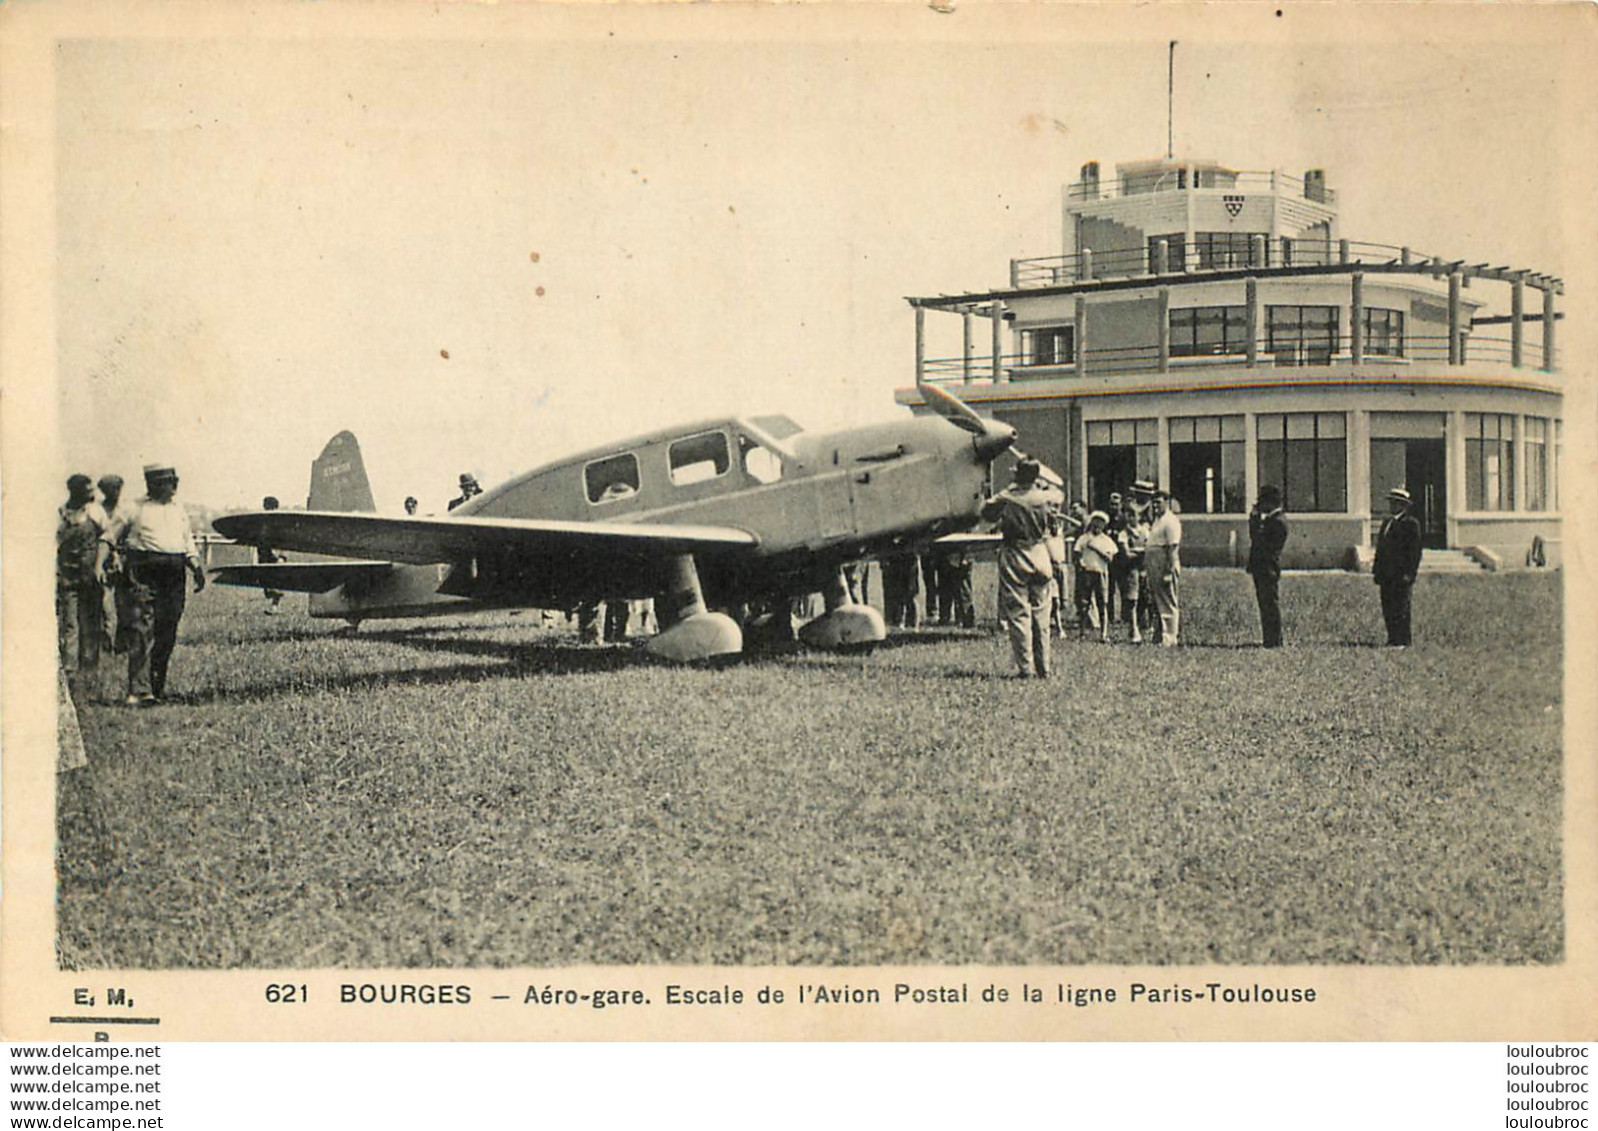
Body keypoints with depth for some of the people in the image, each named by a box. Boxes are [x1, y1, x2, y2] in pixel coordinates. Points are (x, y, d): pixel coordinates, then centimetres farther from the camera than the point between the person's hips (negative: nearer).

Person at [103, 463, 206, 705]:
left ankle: (158, 686, 17)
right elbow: (110, 537, 8)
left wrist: (197, 569, 6)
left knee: (167, 635, 6)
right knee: (143, 632, -13)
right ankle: (139, 691, -18)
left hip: (174, 576, 5)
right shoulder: (136, 508, 7)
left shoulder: (179, 510, 20)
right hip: (145, 573, -5)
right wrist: (100, 565, -5)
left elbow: (189, 547, 23)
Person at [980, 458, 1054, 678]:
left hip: (1014, 560, -3)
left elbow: (986, 513, 4)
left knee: (1018, 614, 0)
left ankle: (1024, 667, -5)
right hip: (1041, 559, 3)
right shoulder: (1044, 498, -4)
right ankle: (1043, 668, 10)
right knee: (1041, 615, 9)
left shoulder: (1007, 499, -12)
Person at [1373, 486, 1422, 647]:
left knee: (1400, 608, -6)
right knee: (1388, 609, 8)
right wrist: (1377, 571, 14)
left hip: (1401, 574, -8)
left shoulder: (1411, 523, -5)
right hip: (1386, 574, 8)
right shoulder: (1386, 522, 18)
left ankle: (1402, 641, -3)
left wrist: (1409, 573, -16)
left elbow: (1415, 550, -10)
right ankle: (1393, 639, 15)